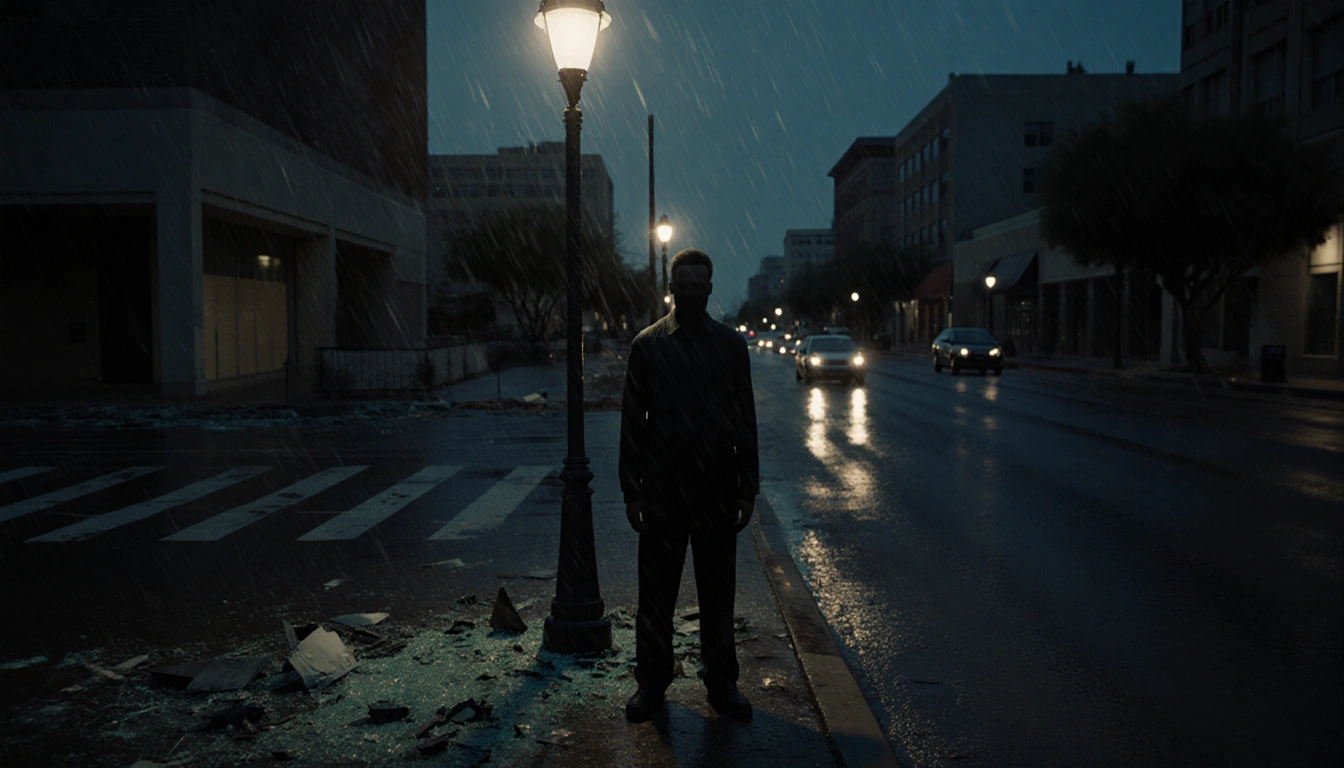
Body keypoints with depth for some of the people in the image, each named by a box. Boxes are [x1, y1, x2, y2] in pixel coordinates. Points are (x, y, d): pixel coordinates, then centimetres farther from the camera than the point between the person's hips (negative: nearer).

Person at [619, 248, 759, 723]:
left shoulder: (731, 344, 6)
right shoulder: (648, 344, 2)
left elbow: (745, 421, 6)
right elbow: (632, 421, 2)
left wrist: (747, 489, 2)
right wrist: (632, 491, -3)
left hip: (717, 491, 1)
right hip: (662, 492, -1)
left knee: (718, 595, 10)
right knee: (656, 594, 6)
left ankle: (722, 683, 22)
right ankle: (652, 683, 20)